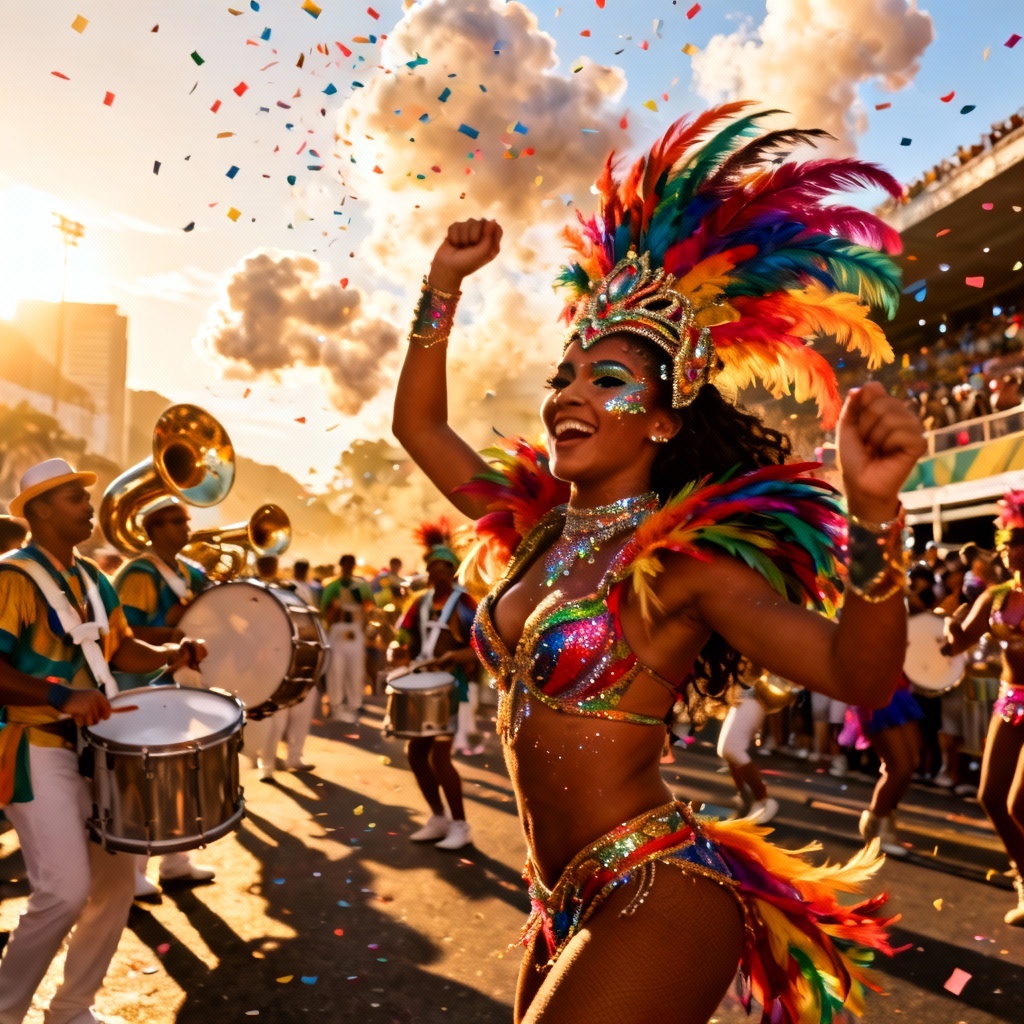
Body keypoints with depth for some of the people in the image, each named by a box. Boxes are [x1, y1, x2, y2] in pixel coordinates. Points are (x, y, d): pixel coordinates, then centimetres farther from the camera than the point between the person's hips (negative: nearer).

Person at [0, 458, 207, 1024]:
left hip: (94, 745, 8)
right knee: (65, 889, -12)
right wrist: (60, 695, -34)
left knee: (116, 881, 11)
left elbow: (121, 648, 16)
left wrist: (171, 654, -2)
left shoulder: (92, 578, 11)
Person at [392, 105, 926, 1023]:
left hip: (655, 899, -7)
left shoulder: (678, 562, -17)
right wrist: (445, 284, 6)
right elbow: (418, 424, 11)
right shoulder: (535, 525, 3)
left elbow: (856, 674, -29)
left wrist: (876, 514, -45)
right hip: (568, 902, 7)